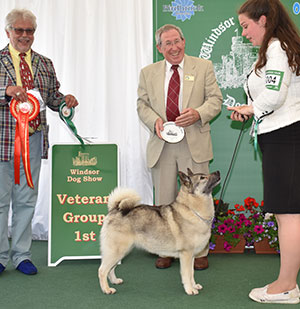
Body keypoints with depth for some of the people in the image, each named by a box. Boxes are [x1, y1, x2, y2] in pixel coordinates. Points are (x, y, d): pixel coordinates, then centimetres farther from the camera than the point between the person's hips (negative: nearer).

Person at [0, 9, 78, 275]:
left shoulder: (44, 64, 15)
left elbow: (52, 98, 19)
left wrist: (65, 101, -1)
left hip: (33, 140, 4)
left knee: (26, 201, 9)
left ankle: (22, 255, 19)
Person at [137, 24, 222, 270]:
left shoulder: (203, 66, 6)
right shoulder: (148, 73, 11)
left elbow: (215, 99, 3)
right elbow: (142, 104, 11)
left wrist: (198, 113, -16)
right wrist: (155, 121, -10)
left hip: (194, 143, -1)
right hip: (161, 145, 2)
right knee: (164, 200, 7)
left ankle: (199, 252, 16)